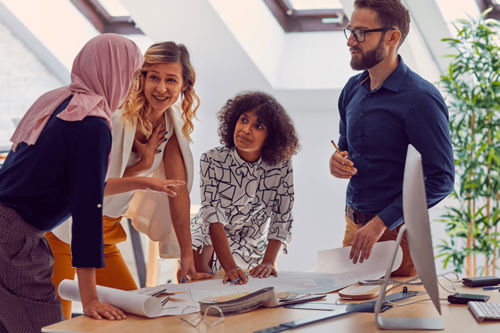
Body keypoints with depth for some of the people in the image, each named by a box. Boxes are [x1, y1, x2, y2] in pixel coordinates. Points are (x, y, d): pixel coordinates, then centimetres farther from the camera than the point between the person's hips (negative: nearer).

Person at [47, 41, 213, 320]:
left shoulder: (173, 123, 0)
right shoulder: (115, 116, -20)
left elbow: (178, 189, -4)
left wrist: (188, 258, -9)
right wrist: (142, 166, -29)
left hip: (106, 232, 7)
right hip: (63, 231, -7)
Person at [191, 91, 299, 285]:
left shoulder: (281, 166, -17)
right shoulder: (212, 161, -21)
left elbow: (281, 218, -11)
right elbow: (213, 216, -27)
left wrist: (268, 262, -24)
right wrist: (230, 267, -38)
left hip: (252, 245, 1)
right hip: (209, 234, -1)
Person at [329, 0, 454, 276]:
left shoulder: (421, 99, -17)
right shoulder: (352, 89, 7)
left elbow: (442, 180, -19)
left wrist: (381, 222, -21)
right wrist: (338, 162, -4)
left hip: (396, 231, -7)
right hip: (354, 223, 7)